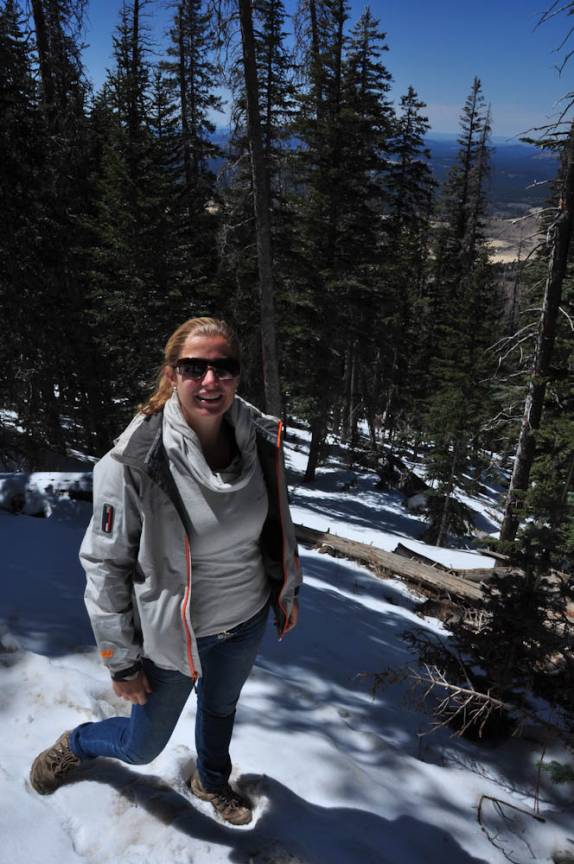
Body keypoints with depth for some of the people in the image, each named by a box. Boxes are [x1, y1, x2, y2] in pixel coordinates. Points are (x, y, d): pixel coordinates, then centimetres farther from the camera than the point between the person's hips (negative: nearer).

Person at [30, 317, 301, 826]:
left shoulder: (260, 439, -14)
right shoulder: (134, 462, -27)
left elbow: (280, 523, 3)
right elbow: (105, 564, -17)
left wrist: (288, 591, 12)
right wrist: (120, 662, -11)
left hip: (248, 619, 4)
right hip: (174, 632, -3)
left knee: (221, 709, 30)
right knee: (141, 747, 19)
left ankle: (211, 782, 62)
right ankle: (76, 745, 53)